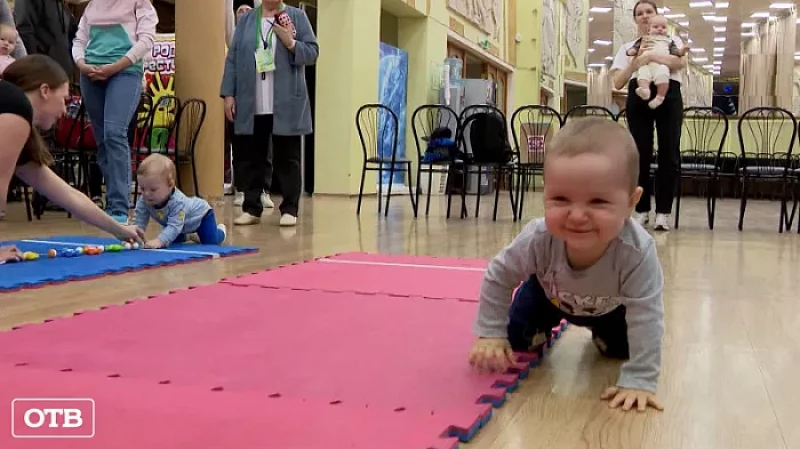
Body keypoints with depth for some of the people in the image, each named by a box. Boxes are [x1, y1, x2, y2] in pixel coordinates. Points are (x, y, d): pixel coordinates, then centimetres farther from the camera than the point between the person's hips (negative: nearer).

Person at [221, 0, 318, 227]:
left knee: (286, 157, 2)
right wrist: (228, 94, 3)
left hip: (286, 104, -2)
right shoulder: (246, 19, 13)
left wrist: (291, 43, -15)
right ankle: (251, 208, 13)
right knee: (250, 157, 4)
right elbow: (232, 58, 11)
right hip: (251, 104, 3)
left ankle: (289, 210, 8)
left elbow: (312, 52, 3)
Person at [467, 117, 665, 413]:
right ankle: (546, 327, 33)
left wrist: (639, 380, -43)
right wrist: (491, 334, -23)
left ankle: (600, 334, 36)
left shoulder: (637, 252, -47)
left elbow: (646, 318, -39)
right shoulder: (537, 239, -41)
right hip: (551, 295, 1)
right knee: (518, 340, -2)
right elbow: (498, 276, -23)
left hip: (610, 307, 0)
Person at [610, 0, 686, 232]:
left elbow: (681, 62, -6)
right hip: (638, 97, 1)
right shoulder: (628, 47, 19)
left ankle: (663, 212, -2)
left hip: (668, 96, -1)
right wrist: (636, 60, -7)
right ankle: (641, 210, 6)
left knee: (668, 154, -6)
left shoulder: (671, 40, 17)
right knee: (640, 155, -3)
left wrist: (650, 56, -12)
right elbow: (617, 82, 7)